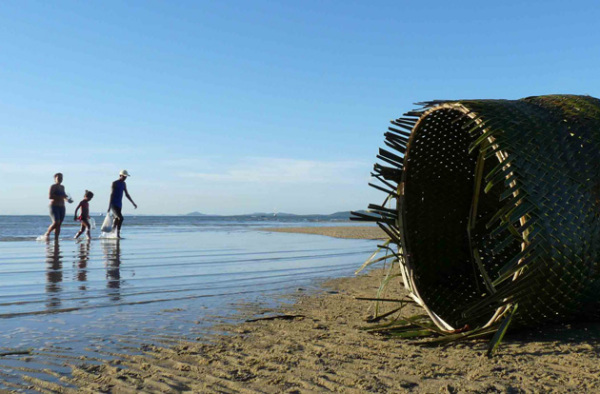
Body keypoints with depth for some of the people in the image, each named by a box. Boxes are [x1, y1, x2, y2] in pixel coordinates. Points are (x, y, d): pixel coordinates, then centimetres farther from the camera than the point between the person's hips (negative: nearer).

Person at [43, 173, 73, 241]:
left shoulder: (62, 187, 15)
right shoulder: (53, 186, -6)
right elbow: (50, 196, -18)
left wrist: (67, 198, 8)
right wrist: (61, 197, -23)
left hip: (62, 207, 7)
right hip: (54, 206, -7)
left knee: (59, 224, 1)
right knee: (56, 223, -19)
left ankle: (56, 239, 2)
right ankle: (46, 234, 1)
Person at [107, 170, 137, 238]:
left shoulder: (124, 184, 13)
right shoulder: (115, 183, -10)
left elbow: (127, 194, 20)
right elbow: (111, 195, -15)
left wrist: (133, 203, 18)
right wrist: (109, 206, -19)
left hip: (119, 205, 8)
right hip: (114, 204, -8)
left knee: (117, 220, 8)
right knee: (120, 218, -19)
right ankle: (118, 233, -13)